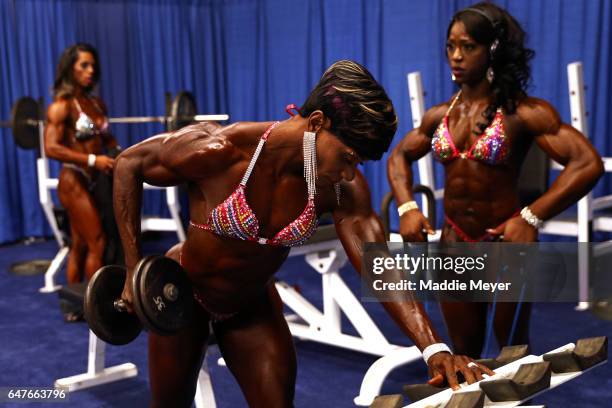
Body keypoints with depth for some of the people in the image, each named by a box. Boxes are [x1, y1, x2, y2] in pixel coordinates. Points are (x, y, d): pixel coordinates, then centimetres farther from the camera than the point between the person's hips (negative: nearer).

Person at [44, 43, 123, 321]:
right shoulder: (62, 105, -12)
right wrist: (92, 160, -25)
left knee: (80, 245, 13)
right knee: (97, 244, -6)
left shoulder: (97, 103, 10)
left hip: (97, 181, 7)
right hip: (75, 182, -7)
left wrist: (118, 151, 2)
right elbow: (51, 148, -19)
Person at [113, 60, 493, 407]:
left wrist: (434, 348, -40)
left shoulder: (344, 188, -21)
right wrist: (134, 270, -18)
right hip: (182, 293, -3)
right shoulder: (220, 151, -32)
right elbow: (129, 164, -18)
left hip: (254, 304, 3)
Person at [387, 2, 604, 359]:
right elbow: (400, 156, 16)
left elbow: (588, 164, -21)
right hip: (454, 246, 5)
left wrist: (531, 218, -28)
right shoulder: (440, 115, 3)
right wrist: (407, 207, -2)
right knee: (464, 354, 19)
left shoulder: (524, 112, -15)